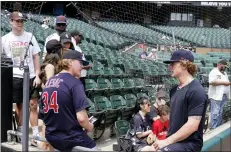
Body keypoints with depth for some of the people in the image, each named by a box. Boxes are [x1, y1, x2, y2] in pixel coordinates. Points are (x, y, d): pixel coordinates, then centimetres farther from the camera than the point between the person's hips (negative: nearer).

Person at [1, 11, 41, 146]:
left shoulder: (30, 36, 5)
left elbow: (36, 57, 5)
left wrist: (37, 75, -2)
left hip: (31, 76, 0)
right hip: (15, 77, 0)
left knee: (33, 105, -2)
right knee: (19, 105, 7)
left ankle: (36, 134, 4)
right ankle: (20, 132, 22)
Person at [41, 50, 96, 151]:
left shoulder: (49, 82, 5)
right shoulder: (75, 83, -17)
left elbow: (44, 111, 12)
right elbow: (81, 118, -25)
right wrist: (89, 127, -4)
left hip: (51, 138, 8)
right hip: (72, 140, -8)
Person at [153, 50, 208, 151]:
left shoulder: (196, 91, -15)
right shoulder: (174, 90, 11)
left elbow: (192, 125, -21)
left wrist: (167, 141, -18)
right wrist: (167, 139, 7)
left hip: (189, 143, -8)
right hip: (174, 140, 8)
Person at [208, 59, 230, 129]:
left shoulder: (224, 73, 21)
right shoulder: (214, 72, -8)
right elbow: (212, 82, -23)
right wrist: (224, 82, -19)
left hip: (224, 96, 9)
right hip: (216, 96, -8)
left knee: (220, 113, 12)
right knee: (215, 113, -7)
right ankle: (214, 128, -2)